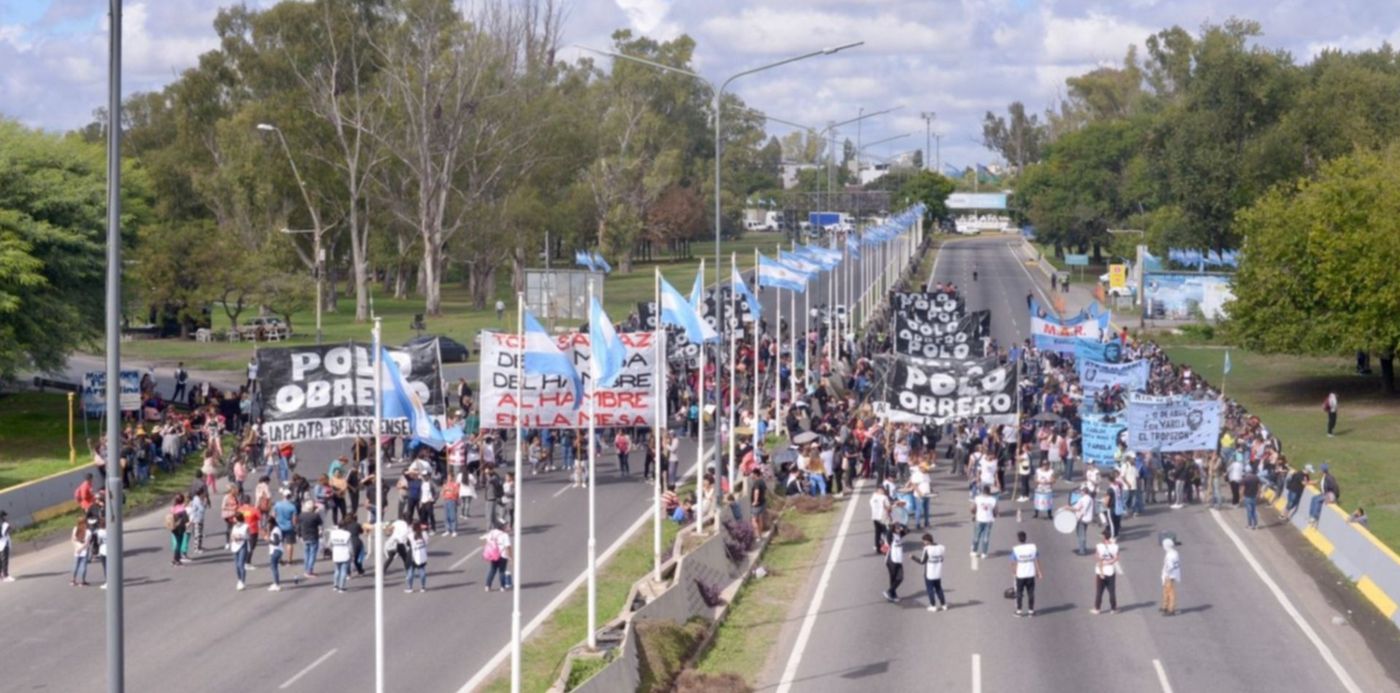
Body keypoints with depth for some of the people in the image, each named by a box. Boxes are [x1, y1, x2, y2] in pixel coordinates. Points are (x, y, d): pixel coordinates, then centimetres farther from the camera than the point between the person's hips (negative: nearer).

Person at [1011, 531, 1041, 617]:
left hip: (1020, 575, -1)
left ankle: (1019, 611, 17)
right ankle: (1031, 610, 15)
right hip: (1031, 574, 1)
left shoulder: (1015, 549, -13)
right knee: (1031, 593, 11)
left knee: (1019, 593, 12)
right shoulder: (1033, 547, -7)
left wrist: (1014, 571, 9)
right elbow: (1037, 560, -2)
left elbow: (1013, 562, -9)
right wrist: (1038, 571, 7)